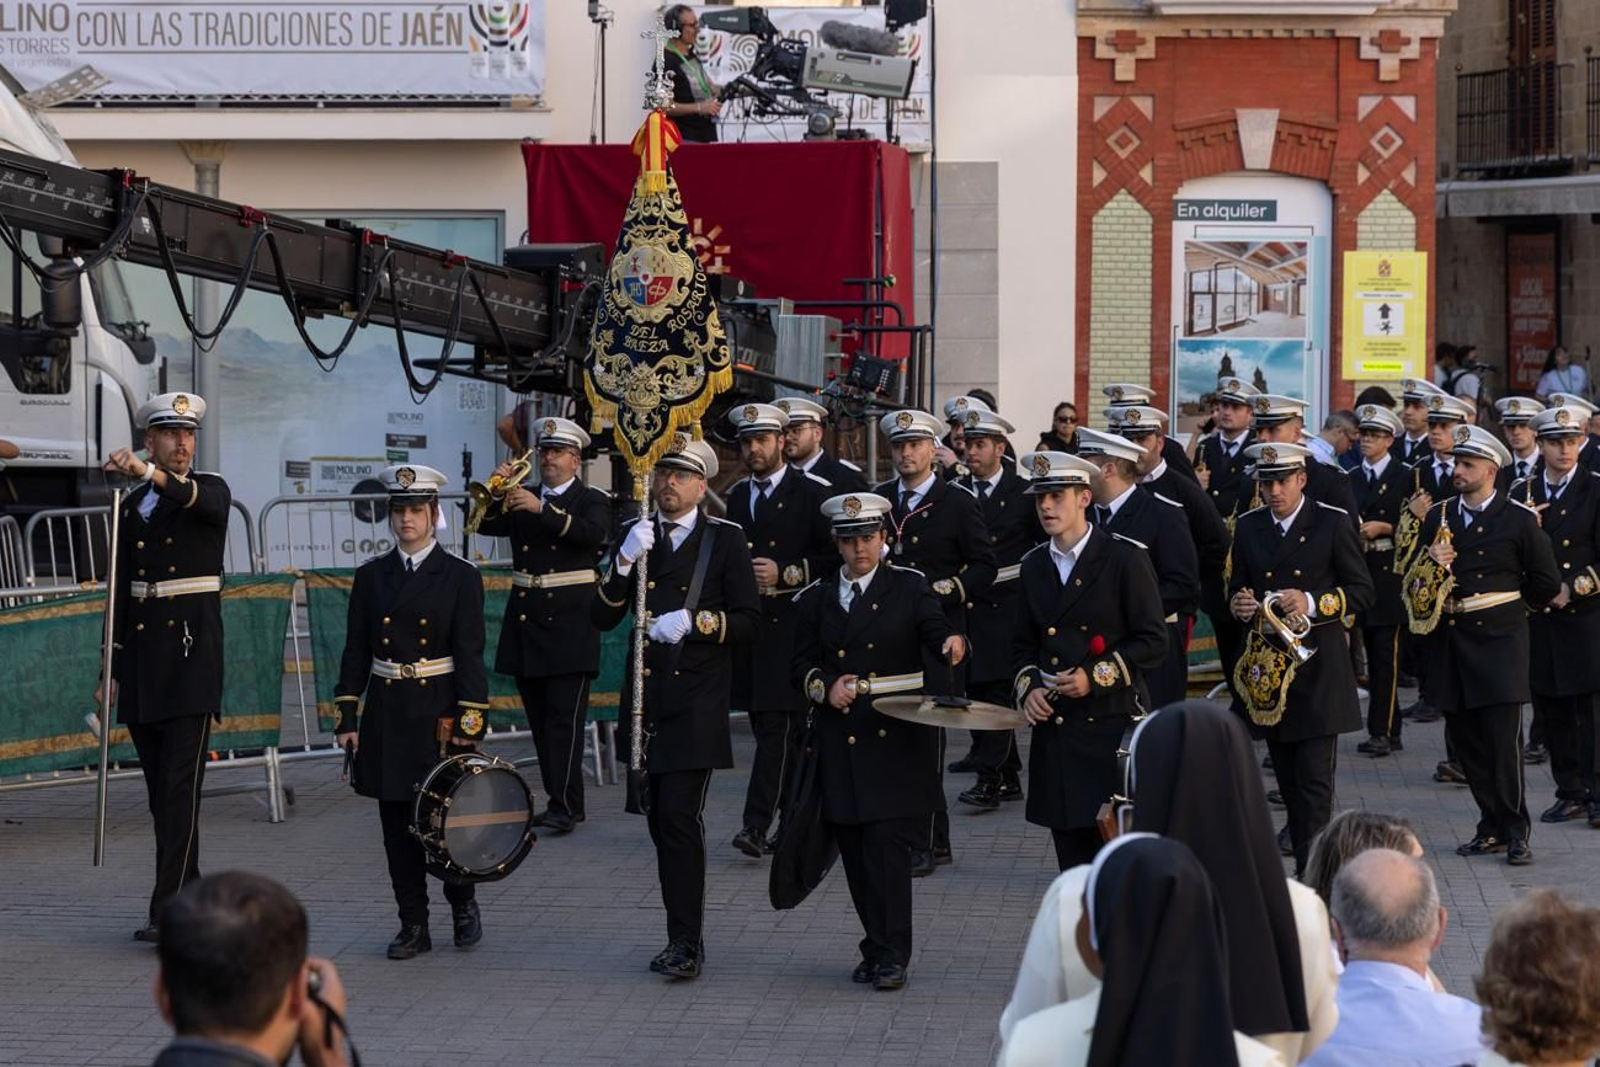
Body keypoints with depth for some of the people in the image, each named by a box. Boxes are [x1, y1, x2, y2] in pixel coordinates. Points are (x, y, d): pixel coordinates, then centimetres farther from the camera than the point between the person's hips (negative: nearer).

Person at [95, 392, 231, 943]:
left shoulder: (211, 491, 1)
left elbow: (199, 500, -27)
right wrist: (110, 670, 11)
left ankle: (170, 911, -15)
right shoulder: (132, 506, 14)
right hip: (143, 656, 6)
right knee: (159, 788, 8)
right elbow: (121, 592, 15)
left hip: (193, 650, -5)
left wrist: (146, 471, -45)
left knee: (182, 783, -11)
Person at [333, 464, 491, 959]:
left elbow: (470, 656, -5)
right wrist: (347, 719, 1)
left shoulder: (460, 577, -1)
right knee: (397, 824, 5)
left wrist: (469, 727, -10)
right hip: (386, 714, 3)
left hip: (439, 712, -3)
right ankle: (413, 924, 12)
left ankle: (463, 902, 23)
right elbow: (356, 653, 7)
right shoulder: (371, 577, 7)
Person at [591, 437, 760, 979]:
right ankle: (685, 938, 17)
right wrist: (625, 562, -11)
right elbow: (602, 618, 3)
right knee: (662, 821, 8)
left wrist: (694, 620, -17)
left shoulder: (726, 538, 0)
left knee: (681, 816, -14)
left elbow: (749, 620, -2)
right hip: (648, 695, 5)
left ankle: (686, 942, -12)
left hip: (698, 700, -5)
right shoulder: (634, 535, 10)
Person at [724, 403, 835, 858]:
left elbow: (836, 557, -6)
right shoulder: (736, 496, 16)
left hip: (791, 626, -6)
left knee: (777, 725, -12)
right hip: (748, 624, 6)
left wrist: (787, 573, -15)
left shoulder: (813, 492, -4)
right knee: (771, 729, 9)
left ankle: (757, 824, -17)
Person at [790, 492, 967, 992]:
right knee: (855, 852, 5)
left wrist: (952, 644, -30)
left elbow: (936, 633, -7)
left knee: (888, 846, -11)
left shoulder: (909, 588, 6)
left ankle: (891, 956, -7)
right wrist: (824, 688, -8)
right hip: (840, 743, 3)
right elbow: (802, 665, 12)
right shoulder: (817, 599, 13)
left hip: (896, 742, -3)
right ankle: (877, 946, 18)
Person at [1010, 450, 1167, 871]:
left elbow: (1154, 642, -5)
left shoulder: (1125, 559, -4)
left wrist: (1096, 676, -15)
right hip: (1055, 726, 5)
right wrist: (1027, 687, 1)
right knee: (1072, 859, 7)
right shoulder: (1034, 565, 14)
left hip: (1112, 725, -5)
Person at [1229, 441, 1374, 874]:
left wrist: (1313, 603, -18)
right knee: (1288, 782, 9)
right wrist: (1239, 605, -8)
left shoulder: (1332, 524, -3)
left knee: (1315, 783, -9)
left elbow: (1362, 592, -2)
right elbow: (1237, 589, 16)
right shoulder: (1249, 527, 10)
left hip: (1318, 670, -5)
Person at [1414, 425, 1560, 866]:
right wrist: (1430, 563, -7)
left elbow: (1547, 583, 4)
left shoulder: (1518, 519, -2)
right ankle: (1492, 827, 17)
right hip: (1450, 642, 5)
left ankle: (1515, 831, -1)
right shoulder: (1438, 517, 10)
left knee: (1504, 739, -10)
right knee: (1465, 739, 6)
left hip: (1499, 639, -5)